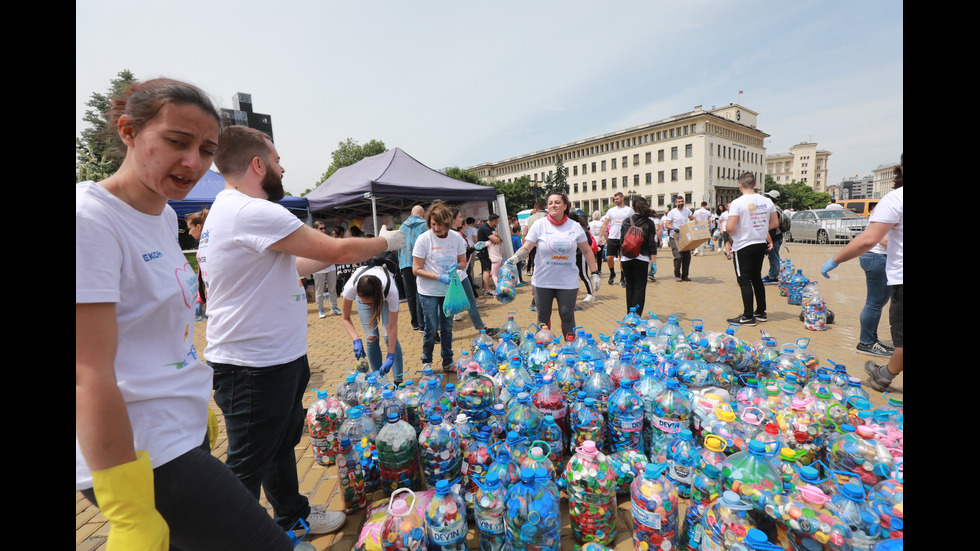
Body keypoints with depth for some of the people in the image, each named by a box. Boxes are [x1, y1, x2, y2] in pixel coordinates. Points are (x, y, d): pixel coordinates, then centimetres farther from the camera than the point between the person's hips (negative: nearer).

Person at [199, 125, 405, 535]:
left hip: (274, 359, 11)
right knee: (247, 467, 9)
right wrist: (386, 242, -5)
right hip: (254, 368, -11)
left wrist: (340, 252, 14)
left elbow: (287, 267, 15)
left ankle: (294, 516, 45)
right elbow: (339, 251, -22)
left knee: (282, 443, 25)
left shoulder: (230, 210, 12)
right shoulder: (253, 212, -22)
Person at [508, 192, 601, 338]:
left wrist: (595, 273, 7)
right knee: (543, 317, 11)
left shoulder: (575, 227, 1)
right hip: (542, 281, 0)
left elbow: (587, 251, 9)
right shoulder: (540, 225, -3)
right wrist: (515, 257, -28)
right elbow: (526, 247, -8)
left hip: (568, 281, 0)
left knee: (568, 316, 6)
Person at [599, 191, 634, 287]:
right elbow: (604, 224, 10)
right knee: (609, 258, -1)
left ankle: (622, 279, 11)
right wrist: (602, 237, 2)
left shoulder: (629, 210, 4)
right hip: (612, 238, 2)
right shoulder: (611, 210, 9)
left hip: (624, 238, -2)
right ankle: (612, 274, 24)